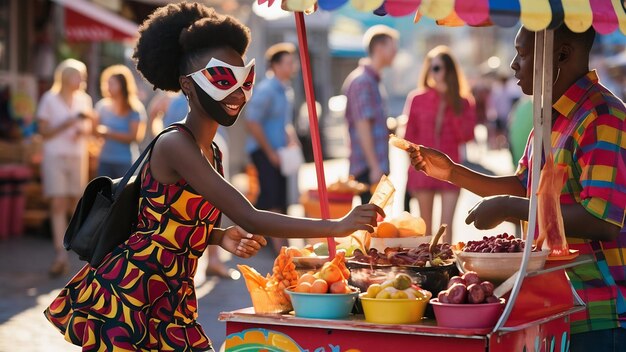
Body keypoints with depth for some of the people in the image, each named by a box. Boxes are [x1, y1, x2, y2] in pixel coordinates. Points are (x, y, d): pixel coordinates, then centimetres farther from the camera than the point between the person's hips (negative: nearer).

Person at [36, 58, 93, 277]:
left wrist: (83, 131, -5)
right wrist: (67, 123, -18)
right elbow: (44, 132, -6)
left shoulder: (84, 99, 8)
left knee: (76, 204, 5)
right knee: (58, 205, -11)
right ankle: (61, 255, -16)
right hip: (55, 157, -4)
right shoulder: (49, 99, -3)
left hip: (78, 157, 4)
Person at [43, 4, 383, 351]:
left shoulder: (212, 153, 10)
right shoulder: (175, 145, -19)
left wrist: (222, 237, -3)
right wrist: (338, 226, -24)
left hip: (171, 300, 9)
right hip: (126, 290, -9)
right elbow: (250, 220, -25)